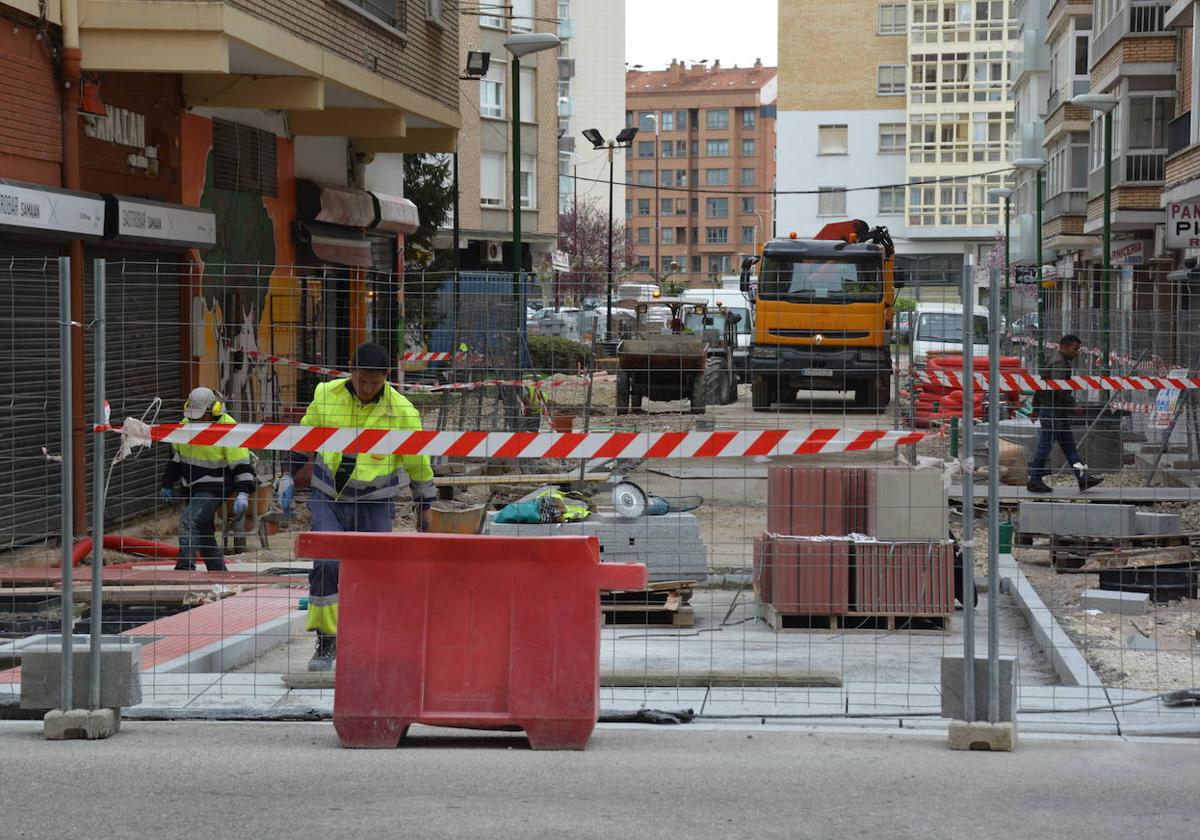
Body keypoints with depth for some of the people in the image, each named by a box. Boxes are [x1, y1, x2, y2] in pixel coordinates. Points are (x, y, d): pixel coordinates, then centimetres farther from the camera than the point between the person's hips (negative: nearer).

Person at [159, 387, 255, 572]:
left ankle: (185, 567, -27)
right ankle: (219, 574, 25)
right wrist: (168, 484, 19)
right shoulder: (186, 424, 3)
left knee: (188, 521, -24)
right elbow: (175, 457, 17)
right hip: (193, 489, 8)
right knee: (203, 533, 14)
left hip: (214, 489, -8)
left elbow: (242, 465, -15)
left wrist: (243, 493, -25)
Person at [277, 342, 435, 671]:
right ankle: (326, 642, -2)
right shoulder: (327, 395, -5)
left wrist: (425, 508, 7)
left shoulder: (401, 411, -11)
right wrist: (288, 476, 15)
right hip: (328, 498, 1)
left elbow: (418, 463, 0)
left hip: (374, 506, -1)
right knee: (325, 566, -14)